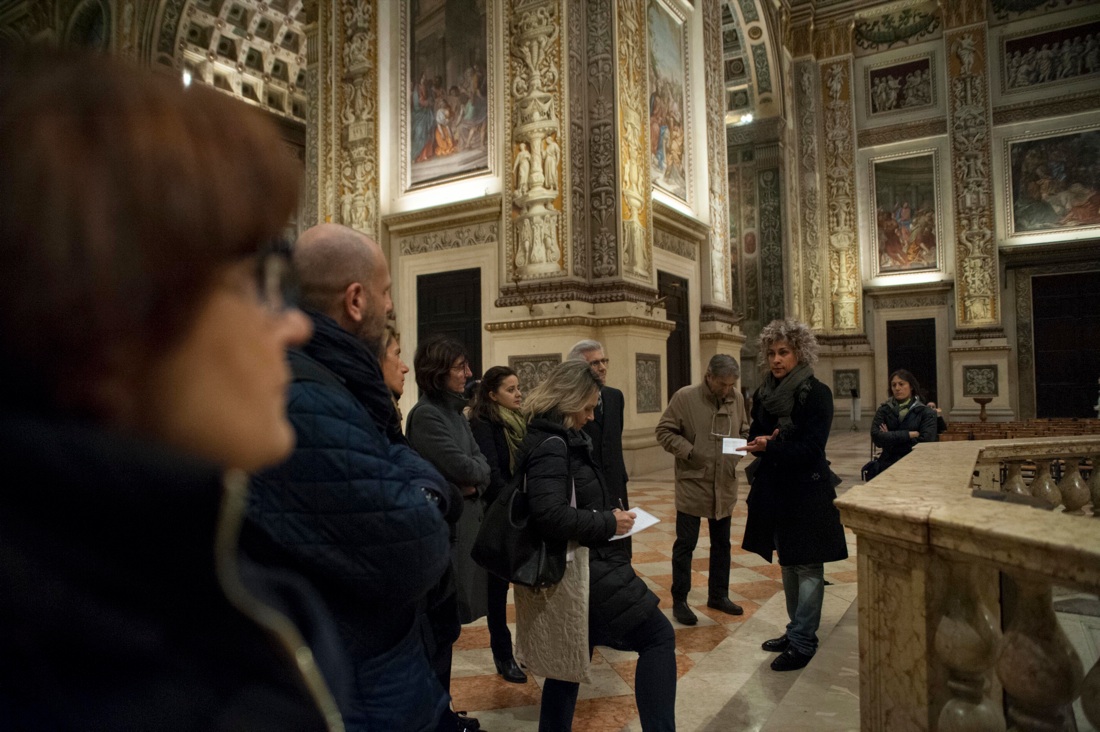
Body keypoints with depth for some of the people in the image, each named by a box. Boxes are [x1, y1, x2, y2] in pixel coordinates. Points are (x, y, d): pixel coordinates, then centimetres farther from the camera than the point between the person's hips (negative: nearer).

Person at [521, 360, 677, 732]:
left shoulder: (555, 438, 11)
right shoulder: (551, 444, -19)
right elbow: (550, 515, -30)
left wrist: (609, 512, 8)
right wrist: (609, 523, -19)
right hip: (586, 565, -10)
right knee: (658, 636, -1)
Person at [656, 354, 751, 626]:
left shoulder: (736, 398, 2)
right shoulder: (684, 397, -12)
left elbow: (744, 431, 14)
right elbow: (664, 432, -10)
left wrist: (741, 449, -5)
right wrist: (689, 452, -20)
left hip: (725, 485, 5)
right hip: (692, 483, -5)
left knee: (721, 543, 17)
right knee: (685, 544, 3)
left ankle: (718, 595, 33)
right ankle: (679, 601, 16)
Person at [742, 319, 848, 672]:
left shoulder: (816, 394, -12)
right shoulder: (764, 394, 7)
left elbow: (811, 447, -18)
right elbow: (756, 434, 11)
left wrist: (771, 447, -29)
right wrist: (758, 443, -11)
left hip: (807, 490, -7)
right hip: (773, 487, 7)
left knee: (807, 565, -1)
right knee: (787, 562, 16)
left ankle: (802, 642, 7)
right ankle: (797, 631, 30)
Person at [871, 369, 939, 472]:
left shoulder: (925, 412, 3)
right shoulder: (884, 410, 8)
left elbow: (925, 442, -9)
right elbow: (875, 436, -7)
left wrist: (891, 438, -5)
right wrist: (909, 434, -11)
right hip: (888, 465, 2)